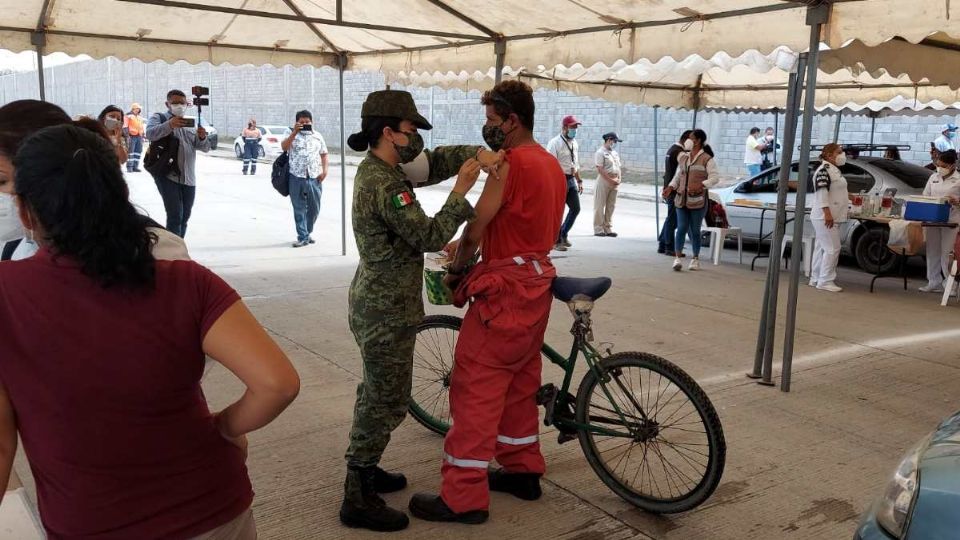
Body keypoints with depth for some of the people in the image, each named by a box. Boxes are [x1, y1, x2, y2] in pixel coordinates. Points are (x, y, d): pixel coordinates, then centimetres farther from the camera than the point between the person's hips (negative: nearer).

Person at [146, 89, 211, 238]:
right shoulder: (159, 118, 4)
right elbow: (150, 134, -17)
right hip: (168, 176, -6)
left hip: (189, 178, 6)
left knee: (184, 217, 11)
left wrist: (202, 137, -13)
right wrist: (169, 125, -34)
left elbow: (205, 148, 11)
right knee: (175, 216, -16)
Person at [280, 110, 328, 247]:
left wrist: (325, 170, -1)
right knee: (299, 209, 0)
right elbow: (284, 147, -13)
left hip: (314, 178, 3)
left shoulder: (318, 136, 12)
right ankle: (303, 237, 5)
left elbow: (323, 155, 13)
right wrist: (294, 132, -20)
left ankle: (307, 233, 27)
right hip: (297, 177, -2)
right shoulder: (292, 135, 4)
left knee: (314, 208, 9)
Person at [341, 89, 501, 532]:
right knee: (388, 401, -1)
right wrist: (461, 191, -19)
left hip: (376, 302, 10)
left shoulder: (377, 169, 7)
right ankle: (358, 499, 8)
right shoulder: (384, 184, -24)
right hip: (388, 311, -10)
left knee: (376, 392, 21)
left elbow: (434, 160, 10)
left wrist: (478, 154, -7)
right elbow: (429, 236, -25)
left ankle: (363, 469, 36)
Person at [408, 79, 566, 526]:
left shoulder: (510, 162, -16)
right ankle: (523, 471, 30)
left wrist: (456, 271, 2)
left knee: (475, 387, -5)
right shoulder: (551, 163, 14)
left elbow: (477, 225, -14)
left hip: (506, 287, -10)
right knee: (520, 381, 19)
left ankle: (463, 497, 1)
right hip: (538, 282, 10)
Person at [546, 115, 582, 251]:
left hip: (571, 180, 7)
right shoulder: (555, 143, -12)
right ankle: (556, 241, 11)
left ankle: (564, 234, 25)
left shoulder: (575, 143, 13)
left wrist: (579, 181, 19)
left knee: (575, 208, 8)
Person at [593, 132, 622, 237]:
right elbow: (600, 170, -16)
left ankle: (608, 228, 16)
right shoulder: (600, 152, -8)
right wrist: (610, 180, -15)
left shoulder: (615, 153, 17)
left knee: (611, 206, 9)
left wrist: (618, 179, 3)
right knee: (600, 206, -2)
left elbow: (618, 168, 20)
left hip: (615, 183, 8)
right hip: (604, 181, -8)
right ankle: (598, 229, 3)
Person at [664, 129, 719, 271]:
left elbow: (715, 177, -9)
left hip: (697, 200, -4)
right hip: (681, 199, 4)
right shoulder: (683, 157, 12)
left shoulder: (707, 159, -5)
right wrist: (670, 187, 2)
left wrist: (700, 185, -22)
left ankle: (695, 259, 17)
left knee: (695, 230, 4)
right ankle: (677, 258, -4)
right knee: (681, 228, -4)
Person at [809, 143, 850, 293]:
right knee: (832, 248, -10)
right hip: (825, 217, -10)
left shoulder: (834, 169, 17)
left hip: (832, 217, 10)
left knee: (822, 248, 12)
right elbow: (821, 192, -22)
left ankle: (816, 279, 18)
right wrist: (827, 213, -27)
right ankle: (825, 281, -6)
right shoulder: (824, 170, -15)